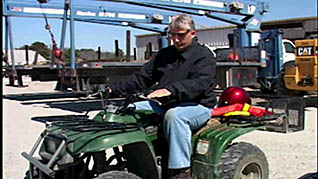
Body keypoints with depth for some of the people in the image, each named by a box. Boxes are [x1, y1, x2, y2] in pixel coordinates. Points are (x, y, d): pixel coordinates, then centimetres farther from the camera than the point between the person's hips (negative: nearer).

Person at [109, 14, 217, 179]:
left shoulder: (203, 55, -3)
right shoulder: (164, 55, 19)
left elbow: (199, 84, -22)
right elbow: (142, 77, 16)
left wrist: (170, 90, -38)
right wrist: (115, 89, 3)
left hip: (197, 105, -7)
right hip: (164, 104, 7)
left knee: (174, 115, -39)